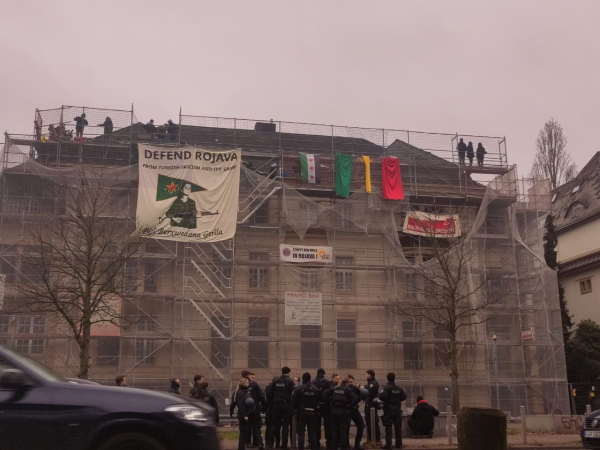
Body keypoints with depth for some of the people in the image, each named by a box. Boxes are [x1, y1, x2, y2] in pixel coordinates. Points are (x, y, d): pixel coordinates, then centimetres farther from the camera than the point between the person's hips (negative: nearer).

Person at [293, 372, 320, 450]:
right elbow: (318, 401, 4)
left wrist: (294, 409, 7)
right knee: (312, 432, 11)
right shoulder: (315, 389, 0)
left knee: (300, 432, 3)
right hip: (312, 412, 3)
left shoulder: (298, 388, -9)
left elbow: (294, 401, -7)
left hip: (302, 412, -3)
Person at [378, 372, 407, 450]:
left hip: (388, 409, -4)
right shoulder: (399, 388, 3)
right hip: (397, 409, 4)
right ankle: (399, 444, 10)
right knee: (398, 427, 8)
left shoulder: (386, 387, -13)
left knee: (388, 427, -2)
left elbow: (382, 397, -25)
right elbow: (404, 397, 6)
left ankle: (388, 444, -6)